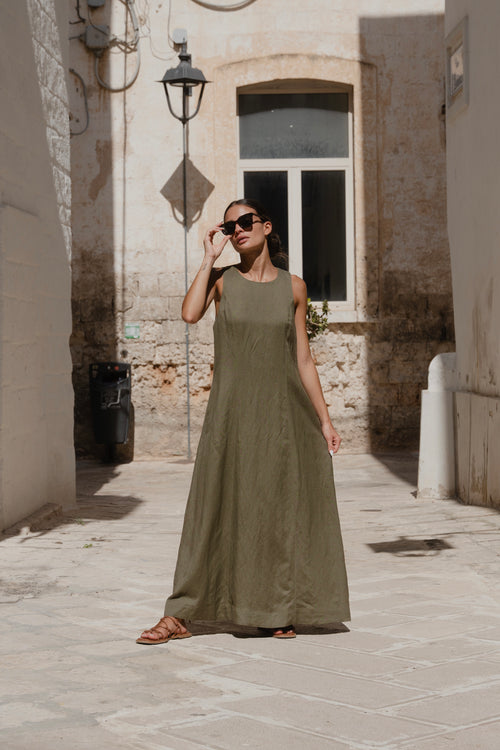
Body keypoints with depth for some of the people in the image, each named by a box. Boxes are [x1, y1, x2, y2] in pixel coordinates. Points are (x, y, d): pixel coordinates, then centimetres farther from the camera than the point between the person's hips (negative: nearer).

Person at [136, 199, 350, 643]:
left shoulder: (293, 287, 6)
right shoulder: (222, 279, 4)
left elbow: (303, 359, 7)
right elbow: (190, 313, -18)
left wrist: (324, 420, 4)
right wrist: (210, 256, -10)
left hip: (283, 411, 1)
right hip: (233, 411, -1)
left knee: (283, 510, 5)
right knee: (220, 509, -1)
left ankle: (282, 611, 19)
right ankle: (181, 615, 4)